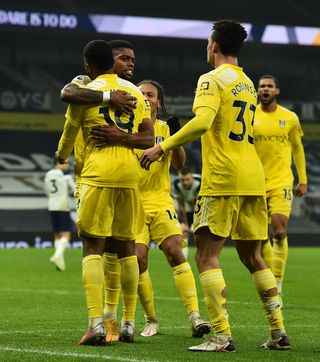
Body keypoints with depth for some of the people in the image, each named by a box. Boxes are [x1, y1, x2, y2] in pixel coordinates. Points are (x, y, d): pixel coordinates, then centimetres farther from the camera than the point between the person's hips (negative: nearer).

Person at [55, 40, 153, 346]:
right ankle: (129, 323, 15)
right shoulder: (135, 92, 12)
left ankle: (96, 323, -18)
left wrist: (61, 156, 33)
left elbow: (69, 133, 12)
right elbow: (147, 138, 16)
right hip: (130, 174, 5)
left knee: (93, 247, -6)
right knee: (126, 246, 13)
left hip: (98, 174, -4)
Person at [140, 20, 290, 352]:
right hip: (253, 180, 8)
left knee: (207, 255, -5)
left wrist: (162, 147, -18)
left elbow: (201, 122, -22)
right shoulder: (247, 84, 18)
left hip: (223, 181, -8)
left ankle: (222, 336, -12)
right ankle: (278, 333, 12)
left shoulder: (213, 79, -7)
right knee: (251, 256, 14)